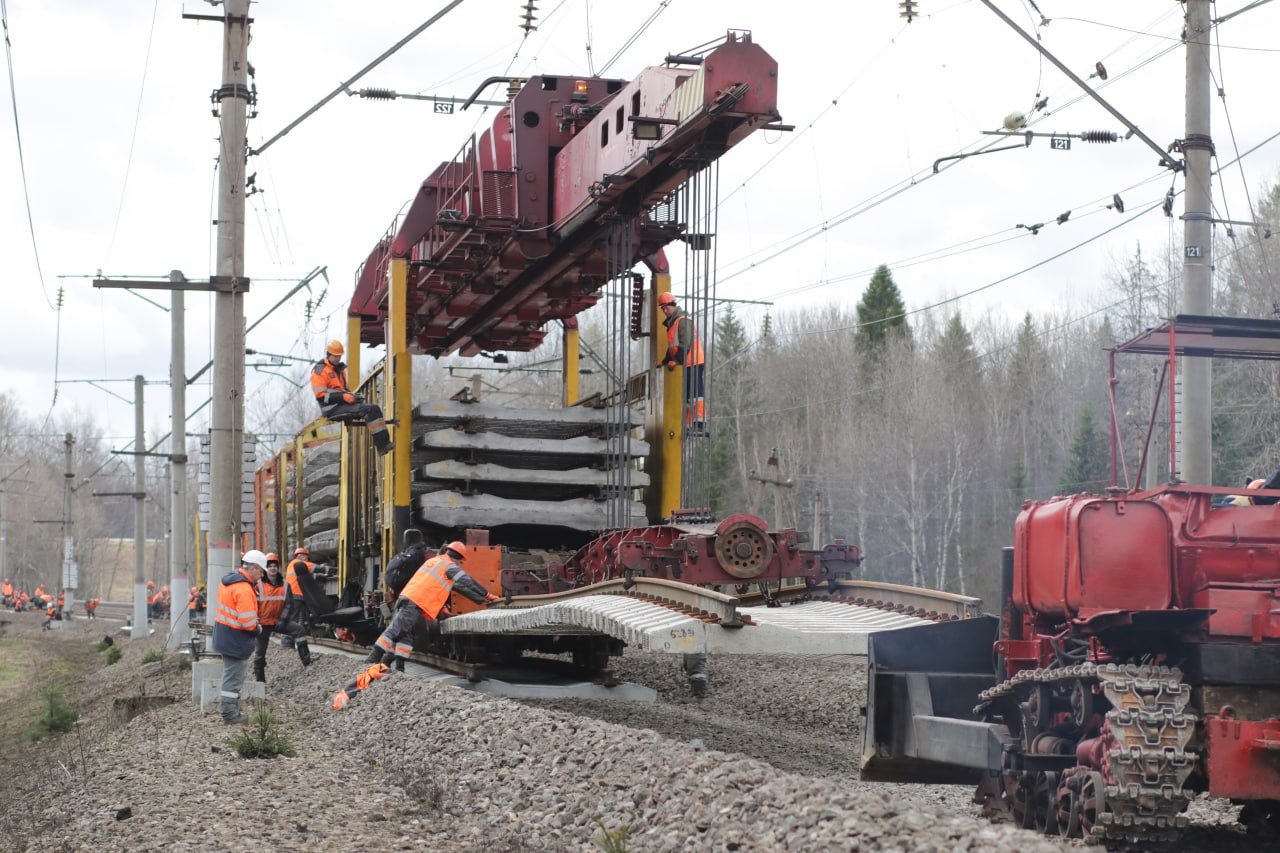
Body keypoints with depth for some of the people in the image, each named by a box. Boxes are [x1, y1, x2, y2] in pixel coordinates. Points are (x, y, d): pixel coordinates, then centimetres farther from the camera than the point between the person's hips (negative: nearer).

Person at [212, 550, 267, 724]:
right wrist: (257, 630, -7)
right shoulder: (243, 589, -24)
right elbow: (247, 621, -26)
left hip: (224, 636, 10)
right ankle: (230, 714, 8)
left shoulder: (228, 581, 7)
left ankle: (227, 708, 30)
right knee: (234, 676, 0)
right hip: (236, 639, -10)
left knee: (231, 673, 21)